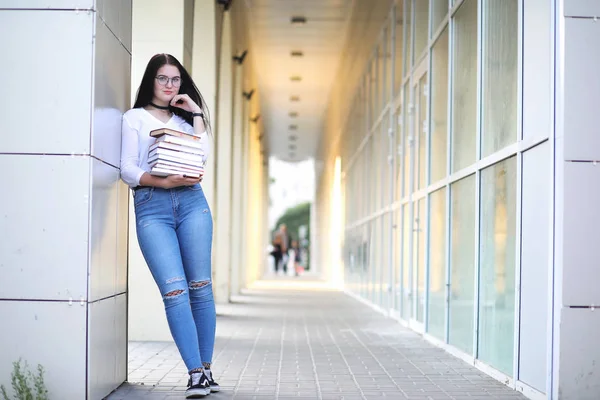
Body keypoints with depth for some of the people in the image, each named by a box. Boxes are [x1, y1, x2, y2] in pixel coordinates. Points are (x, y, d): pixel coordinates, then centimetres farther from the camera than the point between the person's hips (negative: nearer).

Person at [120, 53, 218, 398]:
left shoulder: (185, 118, 23)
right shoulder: (135, 118, 13)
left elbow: (202, 155, 6)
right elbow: (128, 169, 2)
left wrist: (197, 113, 8)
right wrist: (163, 182, -14)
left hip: (192, 202, 3)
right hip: (151, 206, -3)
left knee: (200, 286, -1)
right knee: (174, 290, -14)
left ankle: (206, 368, 5)